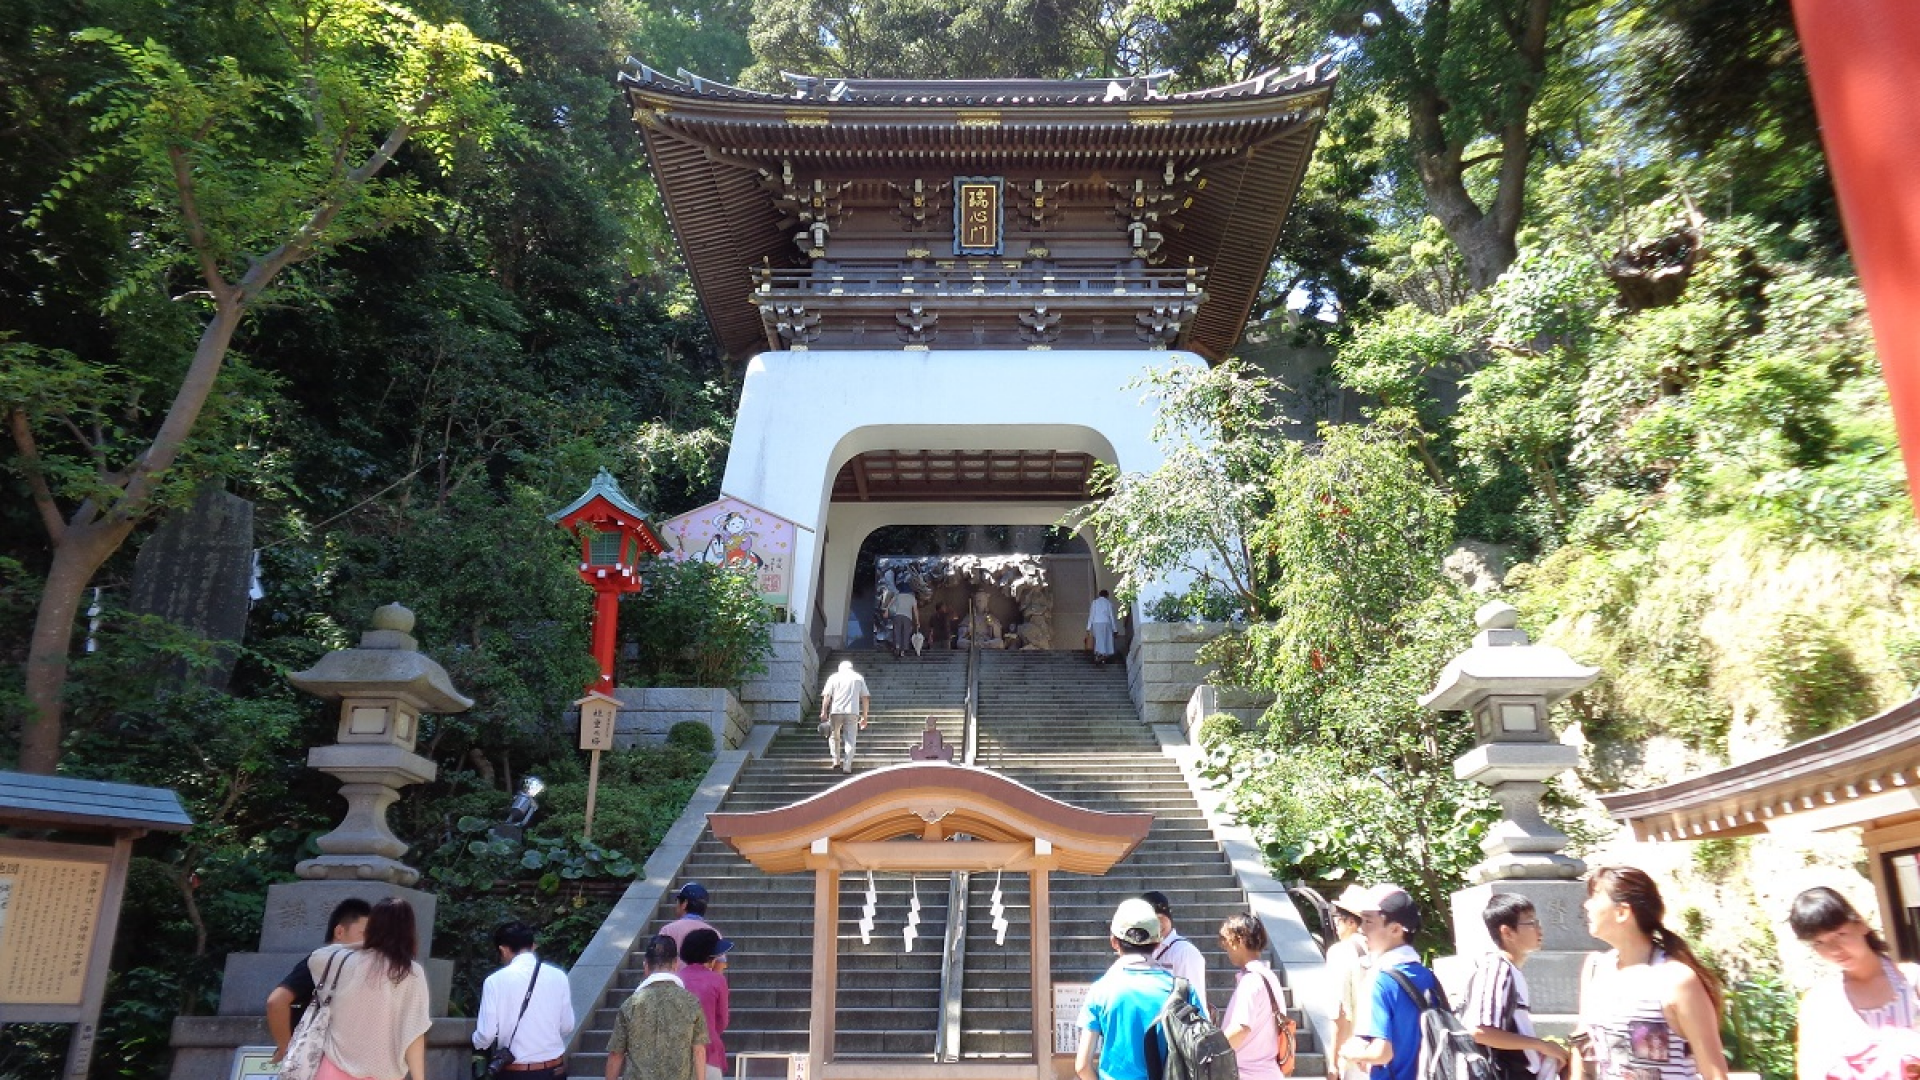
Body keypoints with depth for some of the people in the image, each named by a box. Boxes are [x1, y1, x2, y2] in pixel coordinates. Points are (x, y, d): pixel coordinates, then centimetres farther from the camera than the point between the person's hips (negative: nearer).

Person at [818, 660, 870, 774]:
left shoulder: (834, 677, 11)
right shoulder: (859, 677, 14)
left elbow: (826, 696, 0)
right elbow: (865, 698, 10)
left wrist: (824, 712, -3)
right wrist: (864, 716, 12)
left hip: (836, 711, 0)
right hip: (853, 712, 0)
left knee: (834, 736, 18)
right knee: (850, 738, 2)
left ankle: (836, 761, 14)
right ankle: (847, 766, -5)